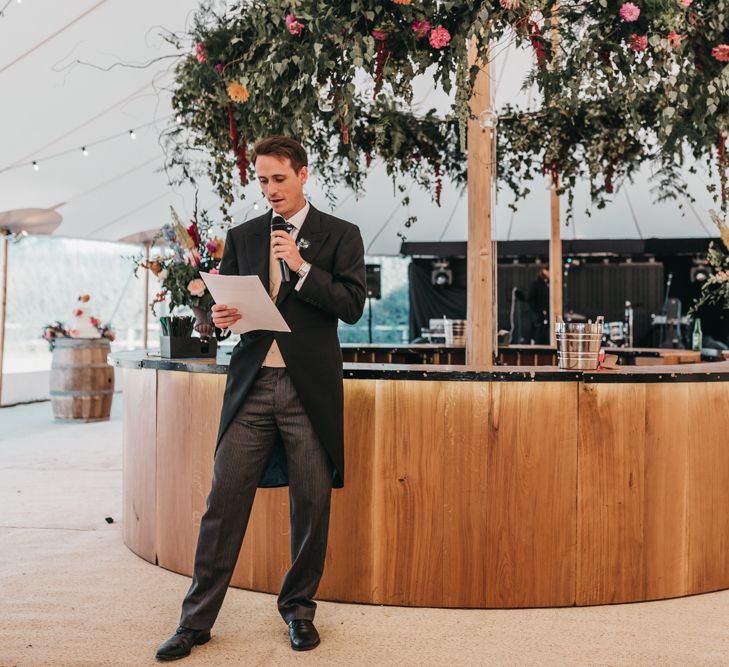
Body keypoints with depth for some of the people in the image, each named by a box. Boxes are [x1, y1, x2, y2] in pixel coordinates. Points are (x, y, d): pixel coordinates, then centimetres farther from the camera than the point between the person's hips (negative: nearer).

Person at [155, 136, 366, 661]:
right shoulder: (242, 237, 15)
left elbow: (352, 305, -3)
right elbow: (224, 302, 17)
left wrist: (302, 266, -12)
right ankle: (197, 619, 6)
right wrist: (220, 315, -6)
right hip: (252, 383, 2)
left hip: (309, 386, -2)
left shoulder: (340, 236, 6)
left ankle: (299, 608, 21)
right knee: (225, 499, -1)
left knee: (312, 503, 4)